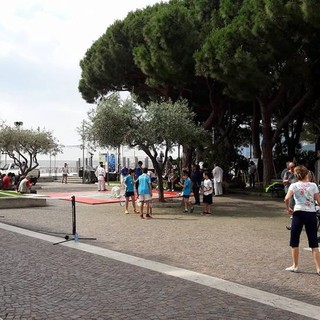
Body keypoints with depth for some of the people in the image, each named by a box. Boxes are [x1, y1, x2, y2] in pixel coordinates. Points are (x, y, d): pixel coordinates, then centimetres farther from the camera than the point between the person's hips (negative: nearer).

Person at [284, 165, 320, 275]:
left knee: (294, 241, 12)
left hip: (299, 213, -2)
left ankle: (295, 266, 19)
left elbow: (287, 198, -17)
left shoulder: (294, 185, -2)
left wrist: (288, 208, -1)